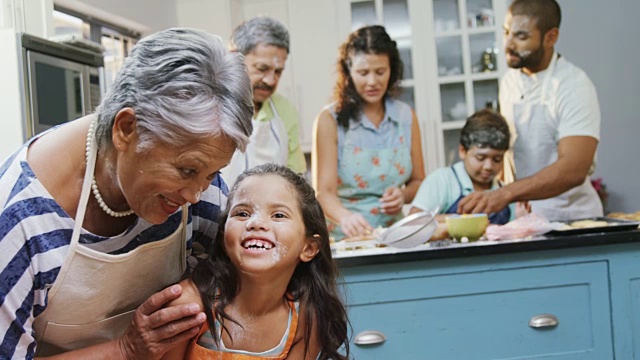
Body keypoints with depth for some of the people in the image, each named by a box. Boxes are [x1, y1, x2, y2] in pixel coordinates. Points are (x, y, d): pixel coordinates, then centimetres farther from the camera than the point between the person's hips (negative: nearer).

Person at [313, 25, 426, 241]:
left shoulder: (406, 117, 8)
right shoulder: (330, 120, -2)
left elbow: (418, 181, 17)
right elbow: (324, 191, -8)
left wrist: (403, 195, -5)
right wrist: (345, 217, -28)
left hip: (393, 236, 3)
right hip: (344, 237, -3)